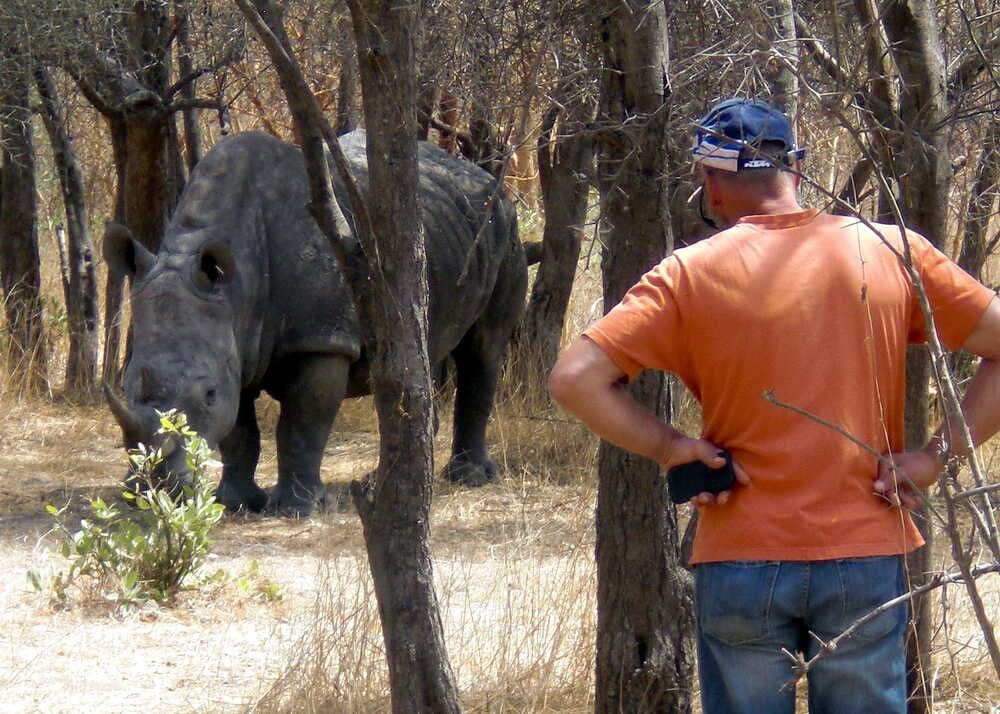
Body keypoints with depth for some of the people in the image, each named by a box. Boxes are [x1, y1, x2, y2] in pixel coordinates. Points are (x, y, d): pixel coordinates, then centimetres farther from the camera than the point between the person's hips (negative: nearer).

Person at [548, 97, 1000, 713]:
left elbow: (575, 379, -10)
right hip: (868, 558, 1)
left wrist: (668, 447, -3)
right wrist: (938, 455, -2)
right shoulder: (894, 251, 1)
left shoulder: (691, 275, -4)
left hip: (742, 561, -1)